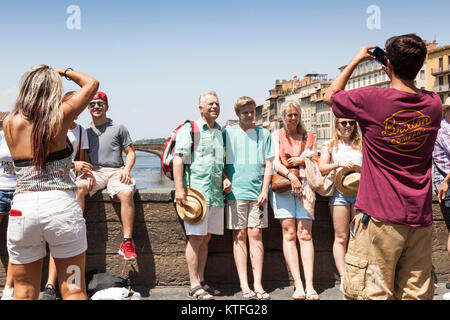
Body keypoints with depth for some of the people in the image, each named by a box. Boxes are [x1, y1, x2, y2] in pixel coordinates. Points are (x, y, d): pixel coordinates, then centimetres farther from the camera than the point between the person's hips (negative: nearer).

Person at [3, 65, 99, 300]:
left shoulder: (10, 123, 4)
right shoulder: (60, 117, -3)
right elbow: (92, 84, 11)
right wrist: (63, 72, 23)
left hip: (21, 208, 3)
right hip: (61, 204, -3)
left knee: (24, 290, 15)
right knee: (73, 289, 8)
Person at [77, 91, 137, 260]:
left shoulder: (118, 128, 12)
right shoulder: (86, 132, 18)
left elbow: (131, 152, 10)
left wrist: (126, 169, -8)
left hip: (116, 171, -2)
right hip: (94, 171, 2)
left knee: (127, 193, -34)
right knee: (79, 186, -32)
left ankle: (127, 242, -32)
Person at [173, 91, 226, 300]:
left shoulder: (220, 133, 20)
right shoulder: (189, 129, 1)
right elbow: (178, 159, -8)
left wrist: (225, 180, 10)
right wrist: (179, 188, -18)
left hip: (215, 193, 6)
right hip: (195, 191, -6)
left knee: (206, 238, 9)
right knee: (196, 237, -7)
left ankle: (201, 281, 17)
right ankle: (194, 286, -1)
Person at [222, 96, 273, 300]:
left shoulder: (264, 134, 11)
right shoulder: (227, 134, 7)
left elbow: (268, 164, 8)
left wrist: (264, 190, -1)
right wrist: (225, 179, -6)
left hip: (257, 192, 1)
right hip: (235, 191, -1)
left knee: (255, 235, -1)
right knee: (239, 236, 0)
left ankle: (257, 284, 2)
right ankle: (244, 286, 3)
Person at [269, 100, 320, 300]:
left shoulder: (308, 137, 19)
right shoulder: (277, 135, 12)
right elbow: (276, 163, -1)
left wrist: (302, 160, -3)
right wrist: (291, 176, -18)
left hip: (304, 185, 1)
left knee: (305, 234, -9)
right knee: (289, 233, -9)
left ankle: (309, 285, -14)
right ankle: (298, 285, -9)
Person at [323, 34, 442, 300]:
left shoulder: (371, 100, -11)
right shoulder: (434, 104, 3)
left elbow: (330, 95, 9)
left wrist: (355, 61, 17)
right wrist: (399, 72, 24)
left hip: (381, 215, -5)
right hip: (421, 217, 5)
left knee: (373, 292, 2)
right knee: (416, 293, 11)